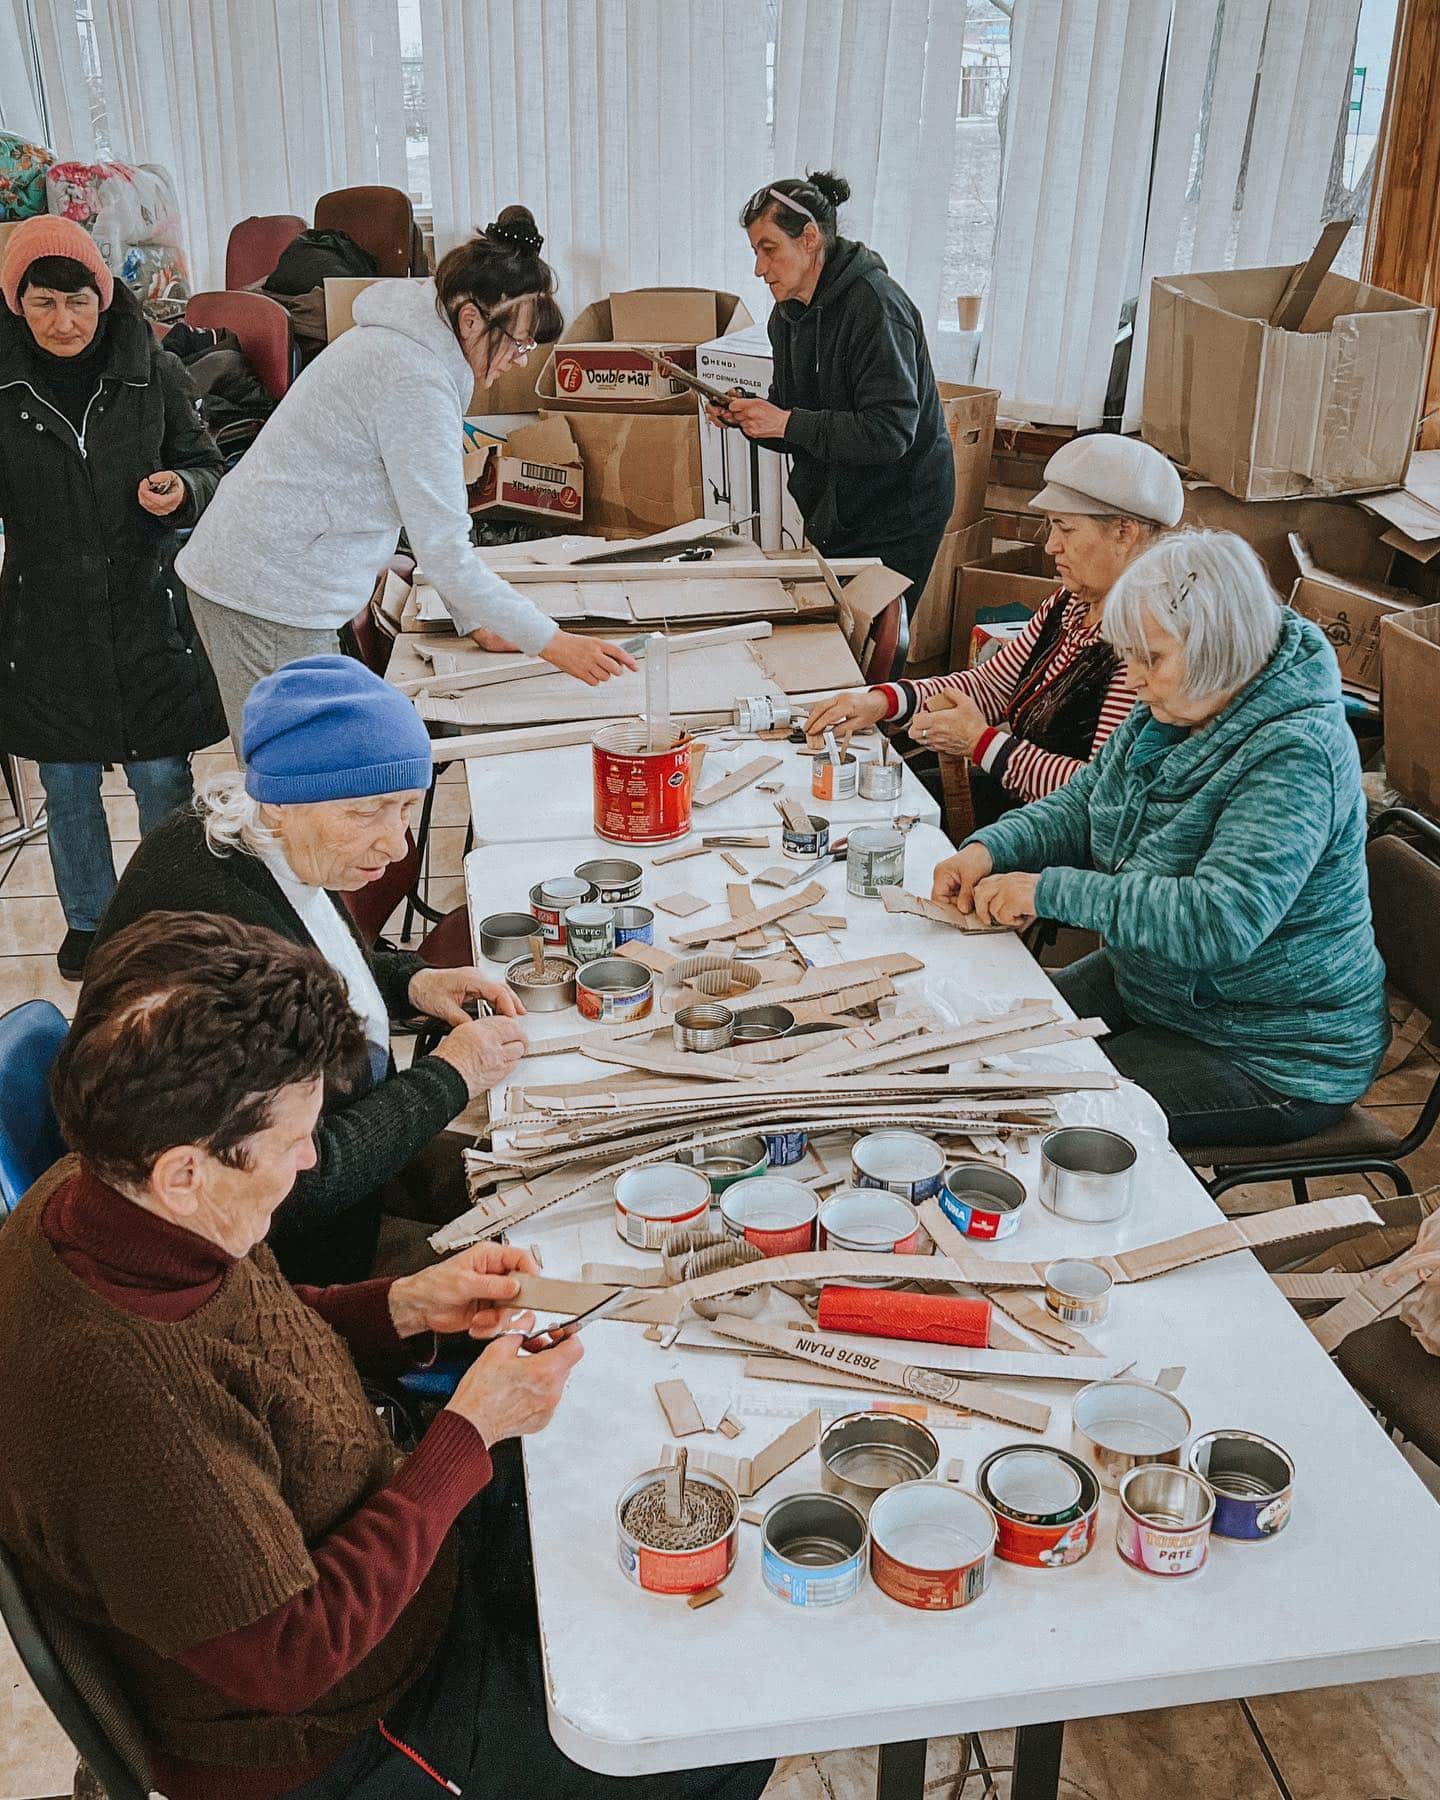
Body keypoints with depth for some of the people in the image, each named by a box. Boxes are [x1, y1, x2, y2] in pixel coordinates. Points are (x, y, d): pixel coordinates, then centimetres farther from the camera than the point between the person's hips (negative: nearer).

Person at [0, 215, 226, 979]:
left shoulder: (152, 371, -6)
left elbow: (208, 466, 3)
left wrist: (182, 488, -18)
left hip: (145, 608, -1)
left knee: (162, 778, 8)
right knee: (67, 785, 14)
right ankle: (88, 919, 35)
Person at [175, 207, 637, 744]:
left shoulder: (403, 342, 12)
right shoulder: (415, 379, -20)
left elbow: (431, 515, 16)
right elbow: (443, 548, -22)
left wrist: (475, 620, 12)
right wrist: (553, 644, -18)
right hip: (270, 595, -10)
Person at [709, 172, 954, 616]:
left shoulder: (875, 305, -20)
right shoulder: (788, 313, 7)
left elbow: (890, 433, -27)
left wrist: (787, 423, -27)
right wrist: (747, 415, -8)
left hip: (895, 520, -8)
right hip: (831, 513, 8)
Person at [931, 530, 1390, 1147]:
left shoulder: (1294, 756, -27)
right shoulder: (1171, 713, 0)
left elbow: (1221, 919, -37)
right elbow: (1079, 808, 10)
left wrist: (1051, 890, -33)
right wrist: (989, 850, -11)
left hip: (1273, 1058, -9)